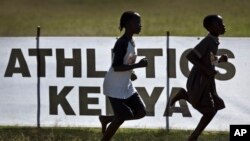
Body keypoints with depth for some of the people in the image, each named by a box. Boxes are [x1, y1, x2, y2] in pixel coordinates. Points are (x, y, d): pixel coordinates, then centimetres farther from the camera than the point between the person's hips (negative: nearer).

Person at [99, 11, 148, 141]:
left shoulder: (131, 42, 7)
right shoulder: (122, 43, -22)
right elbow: (116, 67, -27)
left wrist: (130, 73, 5)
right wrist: (137, 65, -27)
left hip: (126, 86, 9)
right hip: (115, 87, -9)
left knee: (141, 112, 5)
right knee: (122, 117, -11)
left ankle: (106, 119, 19)